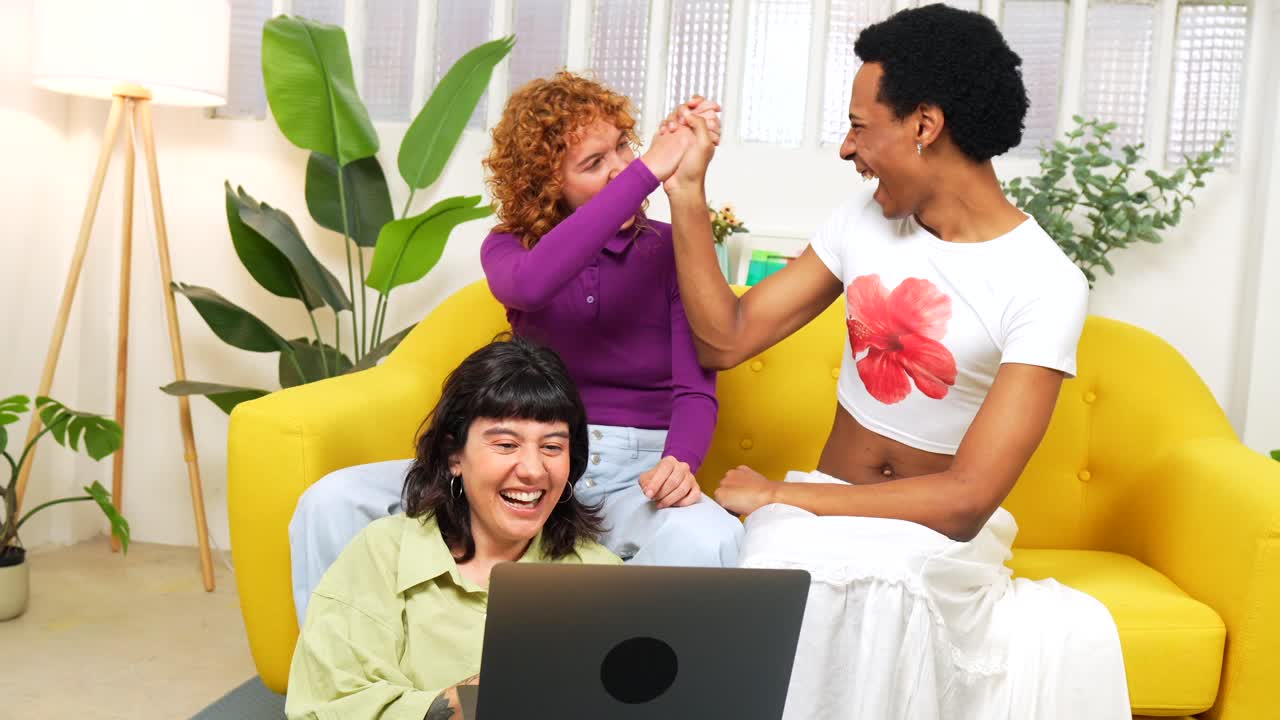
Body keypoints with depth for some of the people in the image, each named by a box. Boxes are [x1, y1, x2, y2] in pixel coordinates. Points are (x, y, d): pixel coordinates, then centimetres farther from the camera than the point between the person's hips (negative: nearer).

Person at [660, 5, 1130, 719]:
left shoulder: (1045, 284, -14)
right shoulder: (865, 217, 3)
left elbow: (966, 500, -20)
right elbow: (727, 339, 0)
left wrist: (779, 493, -16)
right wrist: (687, 192, -5)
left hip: (943, 532, -3)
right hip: (822, 515, 3)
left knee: (885, 574, -38)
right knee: (784, 557, -33)